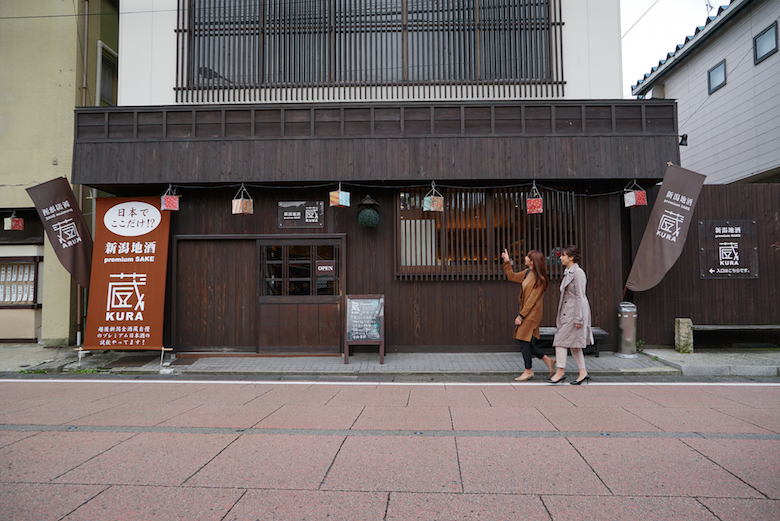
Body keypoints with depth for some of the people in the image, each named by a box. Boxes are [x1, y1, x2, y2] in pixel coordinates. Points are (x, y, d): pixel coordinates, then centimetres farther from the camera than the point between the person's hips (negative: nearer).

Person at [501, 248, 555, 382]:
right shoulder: (527, 273, 8)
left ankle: (528, 371, 7)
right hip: (526, 312, 9)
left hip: (531, 313, -9)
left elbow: (532, 300, -20)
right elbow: (512, 276, 24)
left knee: (524, 340, -5)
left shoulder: (539, 279, -18)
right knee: (522, 340, 9)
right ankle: (547, 359, 21)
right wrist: (507, 262, 18)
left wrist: (521, 315, -19)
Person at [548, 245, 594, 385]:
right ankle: (583, 373, 17)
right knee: (573, 344, 11)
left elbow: (580, 297, -17)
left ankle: (560, 371, 0)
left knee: (561, 340, -7)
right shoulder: (567, 272, 14)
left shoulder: (578, 273, -15)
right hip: (567, 312, 9)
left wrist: (578, 319, -19)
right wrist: (559, 316, 20)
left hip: (575, 312, -9)